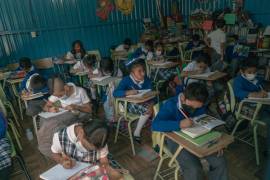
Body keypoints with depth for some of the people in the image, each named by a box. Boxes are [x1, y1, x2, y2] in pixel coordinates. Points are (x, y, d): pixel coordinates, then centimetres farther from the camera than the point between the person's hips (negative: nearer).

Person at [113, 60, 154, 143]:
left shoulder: (146, 80, 0)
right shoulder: (126, 80, -12)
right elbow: (115, 93, -20)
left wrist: (151, 104, -26)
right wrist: (127, 92, -38)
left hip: (144, 102, 5)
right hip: (131, 104, -4)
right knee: (147, 109, -29)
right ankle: (137, 133, -12)